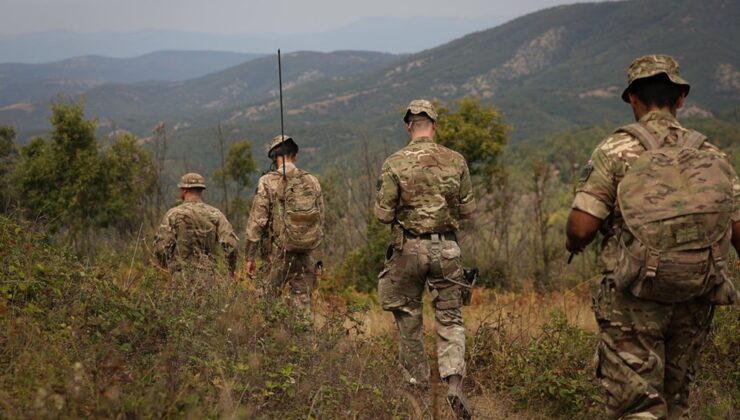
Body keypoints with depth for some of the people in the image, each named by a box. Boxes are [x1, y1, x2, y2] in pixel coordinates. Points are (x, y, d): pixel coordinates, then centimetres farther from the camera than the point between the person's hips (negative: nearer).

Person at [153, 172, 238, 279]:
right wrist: (232, 272, 7)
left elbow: (160, 247, -8)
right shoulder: (215, 214, 2)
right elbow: (230, 244, -7)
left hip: (181, 276, -2)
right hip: (207, 277, 2)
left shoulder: (173, 214, -3)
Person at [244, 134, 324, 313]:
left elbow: (256, 221, -8)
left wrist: (250, 257, -2)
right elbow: (321, 220, 11)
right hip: (307, 254, 4)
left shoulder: (268, 182, -7)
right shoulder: (312, 181, 6)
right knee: (303, 301, 10)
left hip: (280, 253, -4)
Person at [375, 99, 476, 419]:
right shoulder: (455, 161, -2)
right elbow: (468, 210, 3)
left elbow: (383, 214, -8)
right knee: (450, 319, 7)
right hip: (446, 249, 1)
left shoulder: (395, 164, -8)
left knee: (409, 319, 15)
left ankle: (417, 384, 25)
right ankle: (454, 381, -12)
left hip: (408, 249, -1)